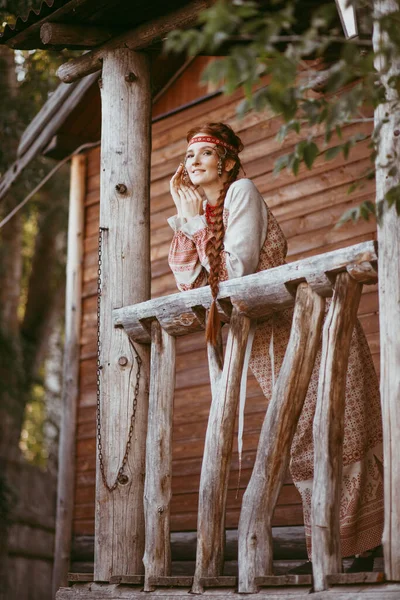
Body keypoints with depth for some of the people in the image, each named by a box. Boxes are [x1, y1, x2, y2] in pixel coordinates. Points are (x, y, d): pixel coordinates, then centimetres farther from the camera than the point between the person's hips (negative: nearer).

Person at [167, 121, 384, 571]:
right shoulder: (200, 210, 12)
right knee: (302, 445, 8)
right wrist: (187, 216, -2)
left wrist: (199, 224, -2)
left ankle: (361, 550, -1)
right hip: (268, 340, 8)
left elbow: (237, 269, -19)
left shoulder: (242, 192, -9)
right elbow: (189, 281, 1)